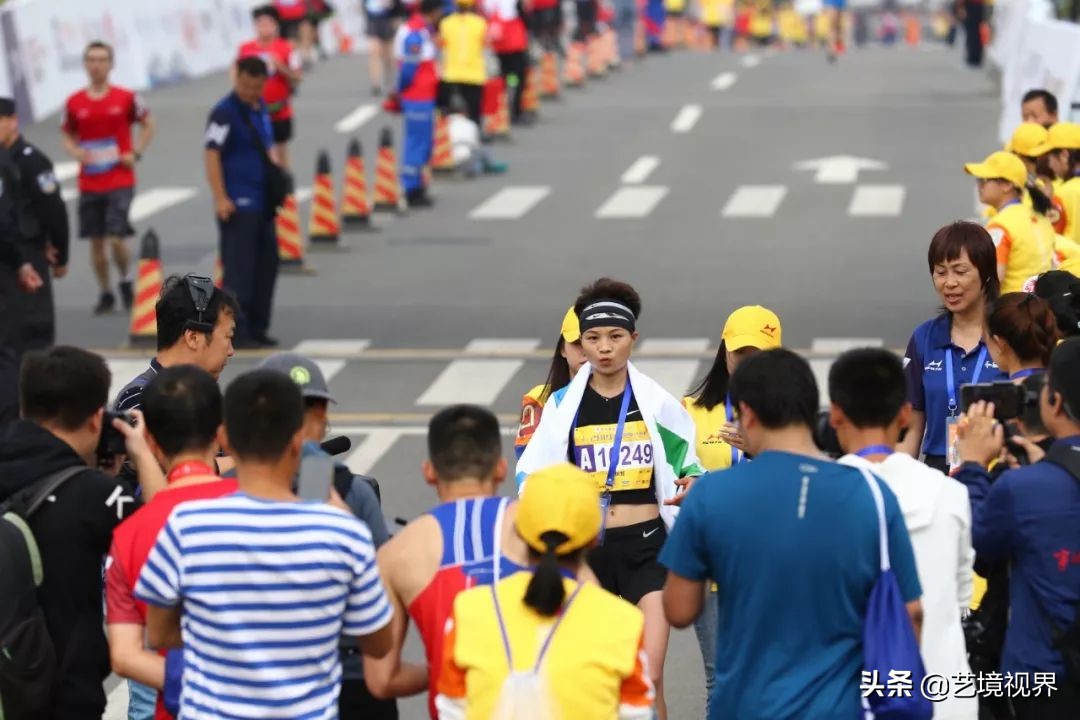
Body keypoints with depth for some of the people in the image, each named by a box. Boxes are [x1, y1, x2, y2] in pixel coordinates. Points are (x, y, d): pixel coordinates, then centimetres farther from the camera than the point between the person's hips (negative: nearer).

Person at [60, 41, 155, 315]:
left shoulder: (126, 98, -3)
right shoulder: (74, 103, 2)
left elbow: (148, 124, 10)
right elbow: (67, 135, 14)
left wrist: (136, 153, -3)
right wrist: (76, 152, -7)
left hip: (120, 182, -3)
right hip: (89, 183, 3)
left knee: (115, 238, -11)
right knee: (96, 241, 6)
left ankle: (126, 280, 15)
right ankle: (105, 293, 20)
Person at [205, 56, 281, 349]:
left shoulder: (260, 108, 13)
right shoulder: (225, 112, -12)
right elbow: (212, 155, -16)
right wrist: (220, 199, -21)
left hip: (262, 201, 8)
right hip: (237, 204, -8)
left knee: (266, 264, 12)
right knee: (239, 268, -7)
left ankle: (257, 328, 21)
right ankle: (236, 331, -5)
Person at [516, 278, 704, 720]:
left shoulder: (657, 402, -1)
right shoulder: (563, 406, 1)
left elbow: (688, 463, 9)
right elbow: (531, 478, 6)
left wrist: (691, 485, -12)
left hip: (646, 546, -2)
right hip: (586, 547, 2)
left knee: (649, 677, -11)